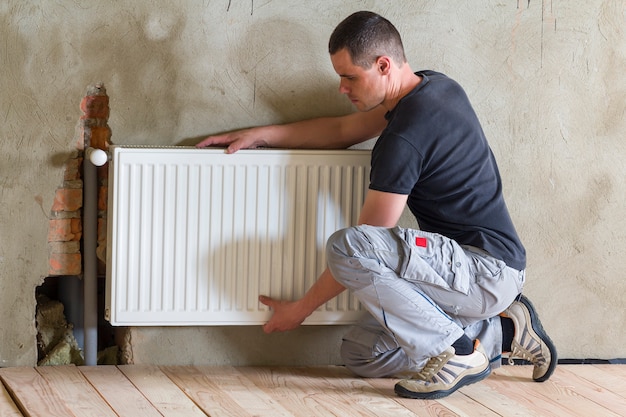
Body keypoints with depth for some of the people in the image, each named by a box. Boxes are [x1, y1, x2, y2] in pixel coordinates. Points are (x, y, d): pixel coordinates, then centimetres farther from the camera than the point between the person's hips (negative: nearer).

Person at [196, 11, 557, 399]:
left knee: (346, 246, -27)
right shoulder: (433, 86, 8)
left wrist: (301, 308, -3)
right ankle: (501, 332, 12)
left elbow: (362, 244, -15)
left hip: (489, 269, -10)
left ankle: (456, 352, -14)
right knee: (360, 355, 10)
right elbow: (343, 130, 23)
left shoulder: (404, 138, -21)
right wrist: (260, 135, 16)